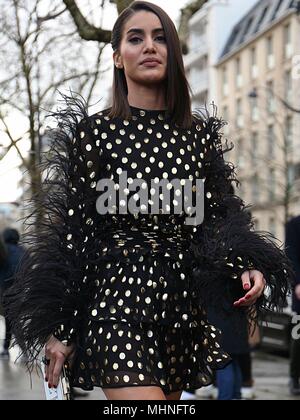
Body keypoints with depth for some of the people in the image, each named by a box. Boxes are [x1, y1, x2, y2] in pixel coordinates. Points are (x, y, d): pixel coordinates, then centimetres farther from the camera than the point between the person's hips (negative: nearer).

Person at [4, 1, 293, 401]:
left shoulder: (199, 134, 11)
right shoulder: (91, 131, 1)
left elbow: (216, 219, 14)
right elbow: (70, 229, -1)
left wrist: (246, 268, -8)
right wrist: (57, 329, -4)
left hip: (183, 303, 5)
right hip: (118, 297, -4)